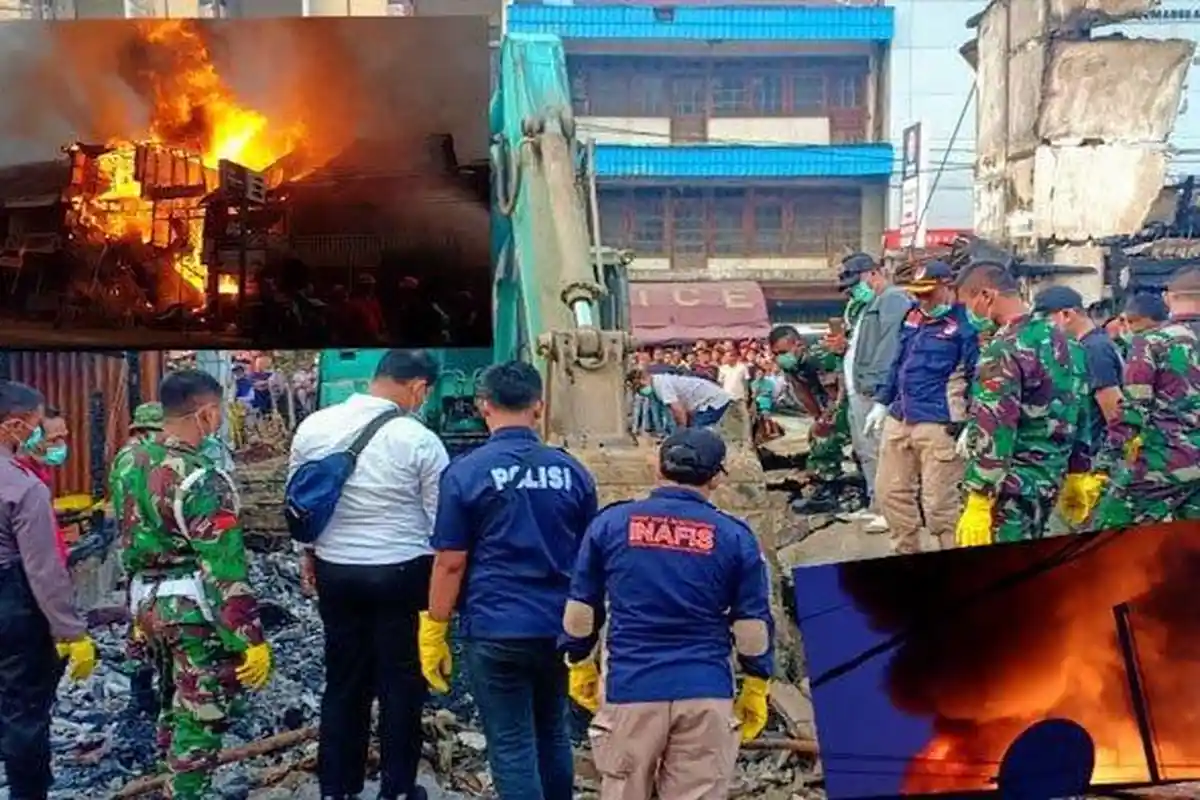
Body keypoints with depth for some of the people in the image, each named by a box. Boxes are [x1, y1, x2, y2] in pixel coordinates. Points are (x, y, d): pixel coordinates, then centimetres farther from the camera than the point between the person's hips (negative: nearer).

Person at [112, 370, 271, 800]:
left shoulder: (128, 460, 3)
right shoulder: (202, 481, -23)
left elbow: (127, 538, 14)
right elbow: (226, 570, -24)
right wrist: (252, 640, -20)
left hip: (148, 602, 9)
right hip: (194, 611, -9)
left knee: (176, 698, 26)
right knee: (204, 714, 4)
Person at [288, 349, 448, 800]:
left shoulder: (314, 426, -2)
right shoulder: (419, 440, -15)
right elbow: (441, 521, -7)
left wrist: (308, 552, 23)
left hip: (334, 571, 4)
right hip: (401, 573, -4)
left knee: (343, 681, 16)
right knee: (401, 684, 10)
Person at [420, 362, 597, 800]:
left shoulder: (465, 472, -8)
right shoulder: (572, 471, 3)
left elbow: (450, 563, -8)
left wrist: (433, 636, 1)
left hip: (494, 630, -4)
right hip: (558, 629, 4)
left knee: (512, 746, 3)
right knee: (553, 735, 21)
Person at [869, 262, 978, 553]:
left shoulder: (965, 325, -11)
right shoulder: (912, 317, 14)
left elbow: (978, 379, -15)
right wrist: (882, 402, 22)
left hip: (939, 425, -8)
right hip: (898, 419, 8)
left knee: (940, 503, -5)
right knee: (890, 492, 16)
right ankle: (906, 553, 32)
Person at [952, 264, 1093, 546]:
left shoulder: (1004, 350, -17)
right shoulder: (1063, 340, 10)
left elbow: (993, 433, -21)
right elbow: (1080, 414, 16)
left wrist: (977, 505, -20)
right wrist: (1076, 476, 23)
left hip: (1009, 489, -9)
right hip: (1049, 480, 9)